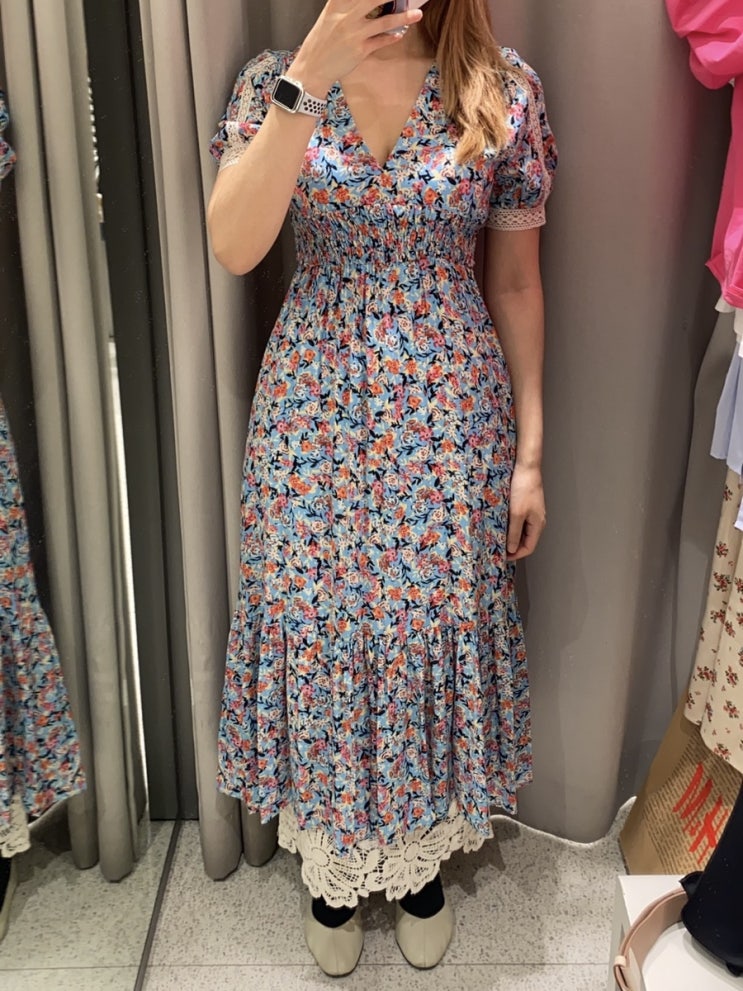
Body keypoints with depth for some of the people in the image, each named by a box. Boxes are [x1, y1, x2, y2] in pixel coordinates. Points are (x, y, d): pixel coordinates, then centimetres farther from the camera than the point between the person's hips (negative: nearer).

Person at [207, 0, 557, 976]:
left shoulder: (504, 89, -2)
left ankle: (424, 855, 36)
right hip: (313, 410, 1)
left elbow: (516, 283, 2)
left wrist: (530, 452, 1)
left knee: (438, 622, 9)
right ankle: (332, 864, 35)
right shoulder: (274, 78, 0)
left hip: (450, 415, 0)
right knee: (316, 626, 9)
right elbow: (232, 247, -15)